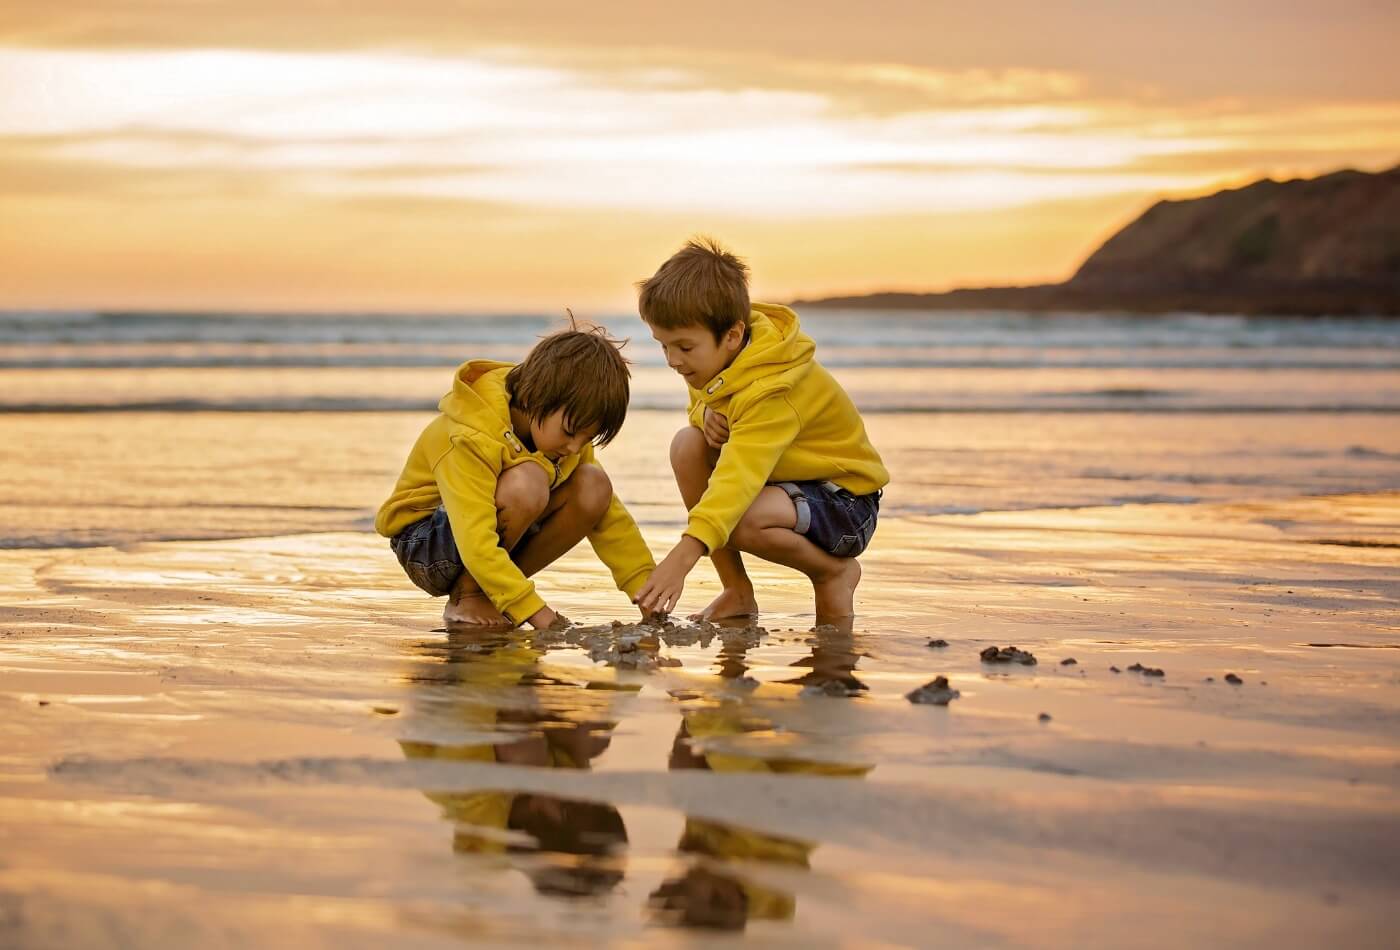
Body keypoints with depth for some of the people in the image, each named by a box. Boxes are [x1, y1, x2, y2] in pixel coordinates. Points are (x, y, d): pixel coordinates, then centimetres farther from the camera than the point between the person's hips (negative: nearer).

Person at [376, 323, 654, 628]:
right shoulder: (469, 440, -31)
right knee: (527, 482, -35)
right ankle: (467, 595, -15)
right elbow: (476, 547, -39)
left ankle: (493, 591, -5)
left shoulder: (565, 435, -7)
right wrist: (535, 611, -44)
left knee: (594, 485, -16)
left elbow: (610, 517, -5)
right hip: (423, 545, -8)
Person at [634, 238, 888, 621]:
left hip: (845, 501, -9)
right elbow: (701, 399, 15)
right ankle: (738, 592, -6)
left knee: (742, 519, -37)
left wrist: (682, 558, -59)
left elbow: (737, 480, -47)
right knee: (688, 443, -13)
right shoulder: (718, 356, -8)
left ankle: (834, 572, -4)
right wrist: (705, 413, -14)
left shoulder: (770, 393, -34)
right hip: (787, 476, 9)